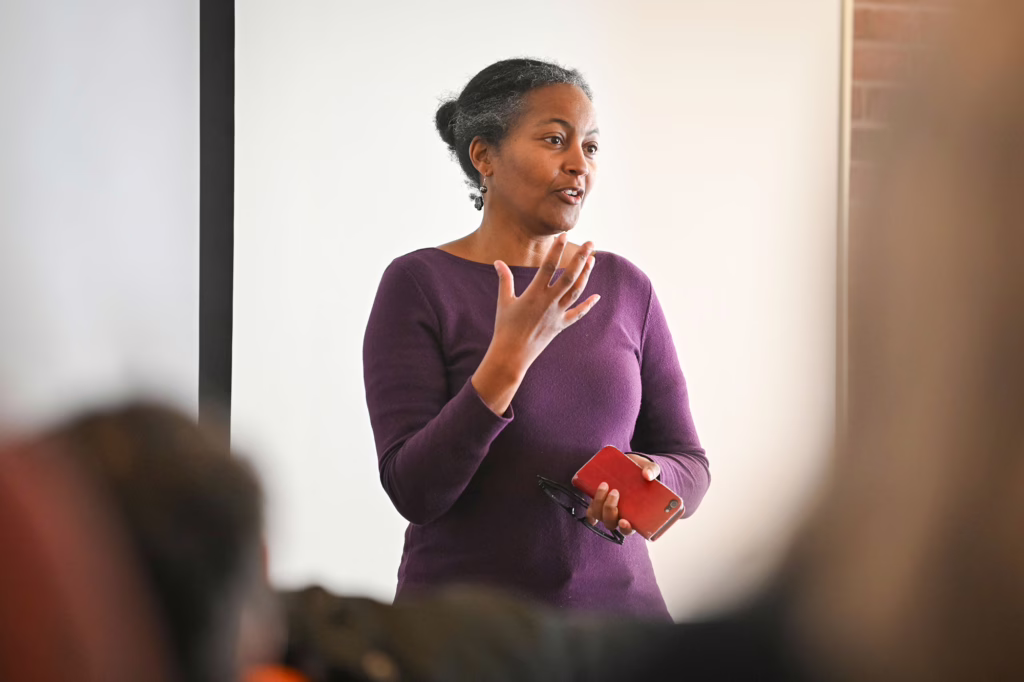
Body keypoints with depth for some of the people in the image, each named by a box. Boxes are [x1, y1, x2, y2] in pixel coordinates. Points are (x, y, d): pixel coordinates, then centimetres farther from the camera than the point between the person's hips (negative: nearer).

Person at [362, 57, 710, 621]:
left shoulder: (624, 287, 7)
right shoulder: (419, 285, -5)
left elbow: (688, 462, 9)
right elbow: (414, 490, -13)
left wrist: (649, 478, -14)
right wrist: (510, 356, -23)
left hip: (614, 601, 4)